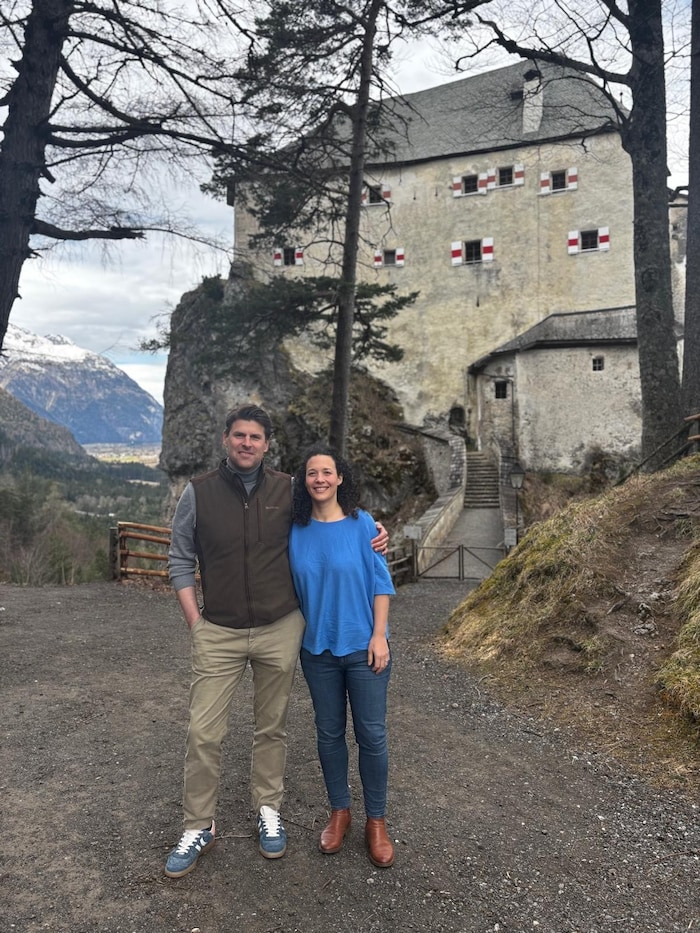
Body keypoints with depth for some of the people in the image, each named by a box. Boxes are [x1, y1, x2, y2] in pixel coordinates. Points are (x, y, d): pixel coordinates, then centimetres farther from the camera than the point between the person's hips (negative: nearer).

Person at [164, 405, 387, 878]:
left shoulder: (288, 490, -1)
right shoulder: (198, 492, -3)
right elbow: (182, 560, 5)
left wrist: (373, 530, -3)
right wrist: (194, 619, -2)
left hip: (280, 630, 1)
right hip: (218, 633, 0)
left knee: (272, 728, 14)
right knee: (204, 733, 2)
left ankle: (269, 810, 34)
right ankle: (199, 827, 21)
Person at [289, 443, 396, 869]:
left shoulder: (362, 523, -9)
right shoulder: (297, 531, -1)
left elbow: (380, 582, -6)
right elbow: (293, 589, 8)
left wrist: (379, 636, -11)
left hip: (363, 646, -2)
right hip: (318, 647, 3)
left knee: (372, 735, 5)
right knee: (329, 733, 14)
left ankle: (376, 821, 24)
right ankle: (340, 812, 34)